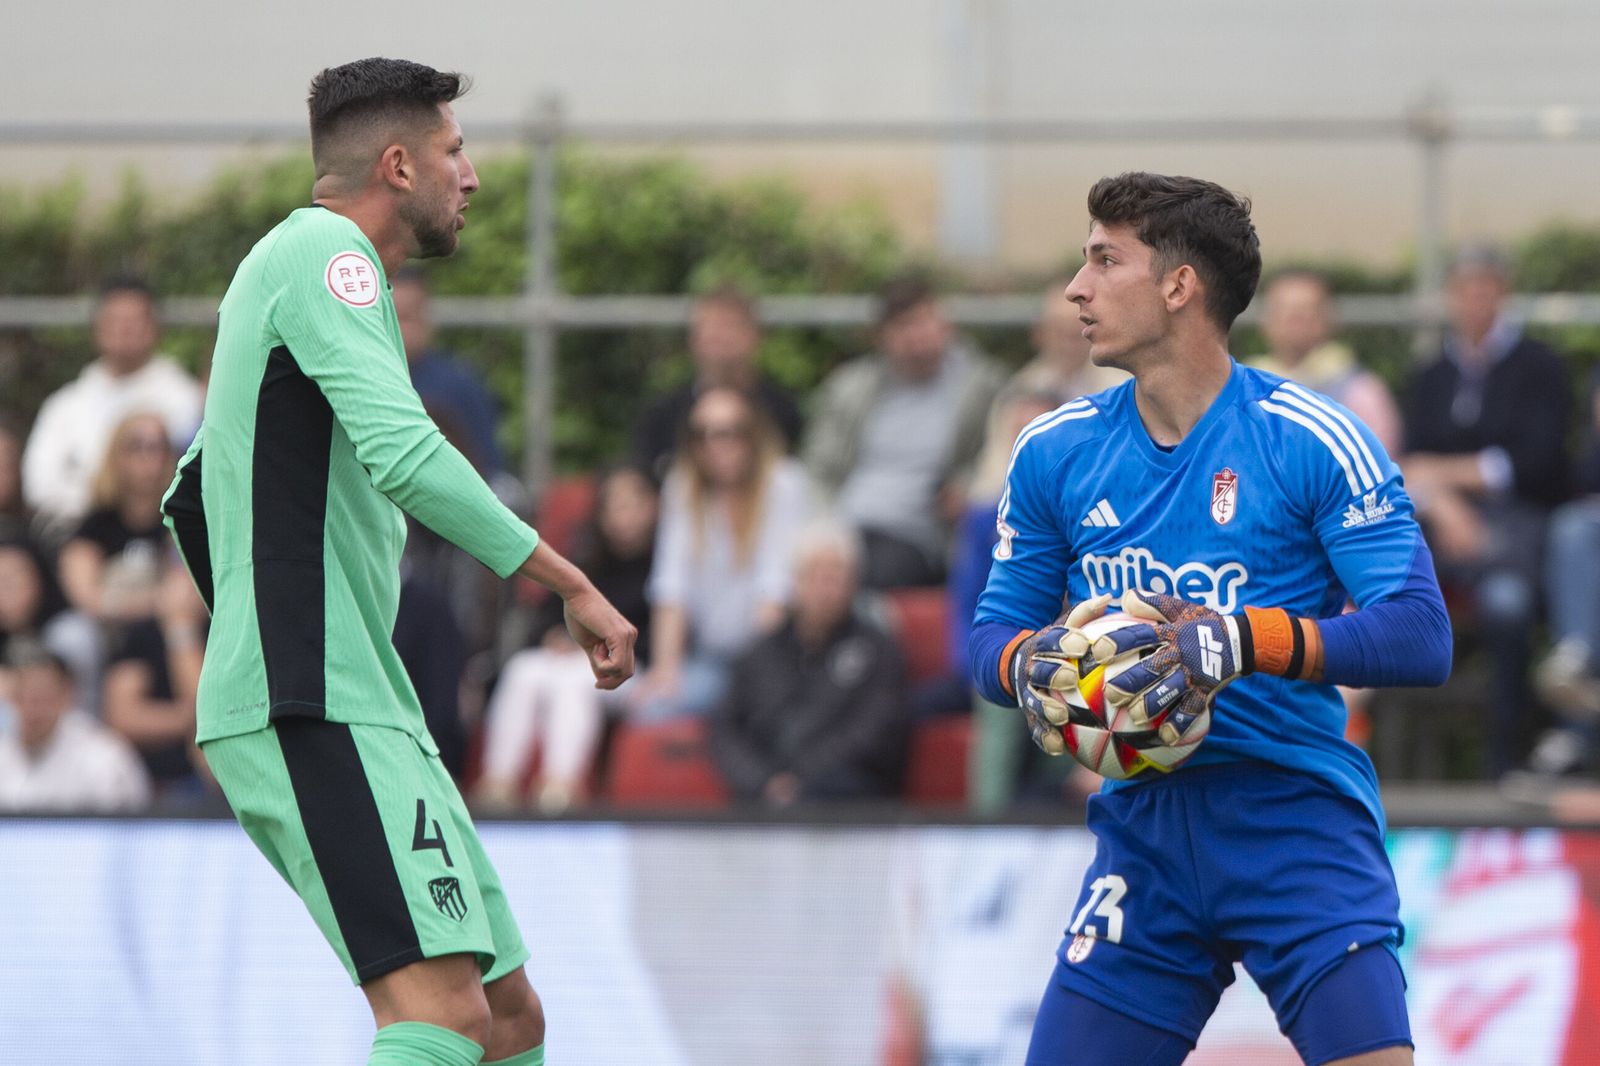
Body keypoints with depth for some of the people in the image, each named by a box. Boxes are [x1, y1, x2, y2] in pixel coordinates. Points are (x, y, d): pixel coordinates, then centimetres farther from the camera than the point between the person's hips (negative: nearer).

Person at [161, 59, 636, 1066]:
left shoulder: (310, 260, 24)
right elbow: (403, 454, -22)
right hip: (317, 712, -11)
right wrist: (574, 586, -20)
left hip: (362, 709, 11)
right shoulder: (326, 250, -8)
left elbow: (193, 497, 32)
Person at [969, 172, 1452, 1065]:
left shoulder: (1313, 440, -7)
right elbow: (996, 629, 15)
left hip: (1298, 821, -4)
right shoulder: (1055, 453, 8)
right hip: (1144, 830, 4)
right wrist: (1028, 664, -9)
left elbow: (1421, 637, -14)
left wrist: (1245, 641, -27)